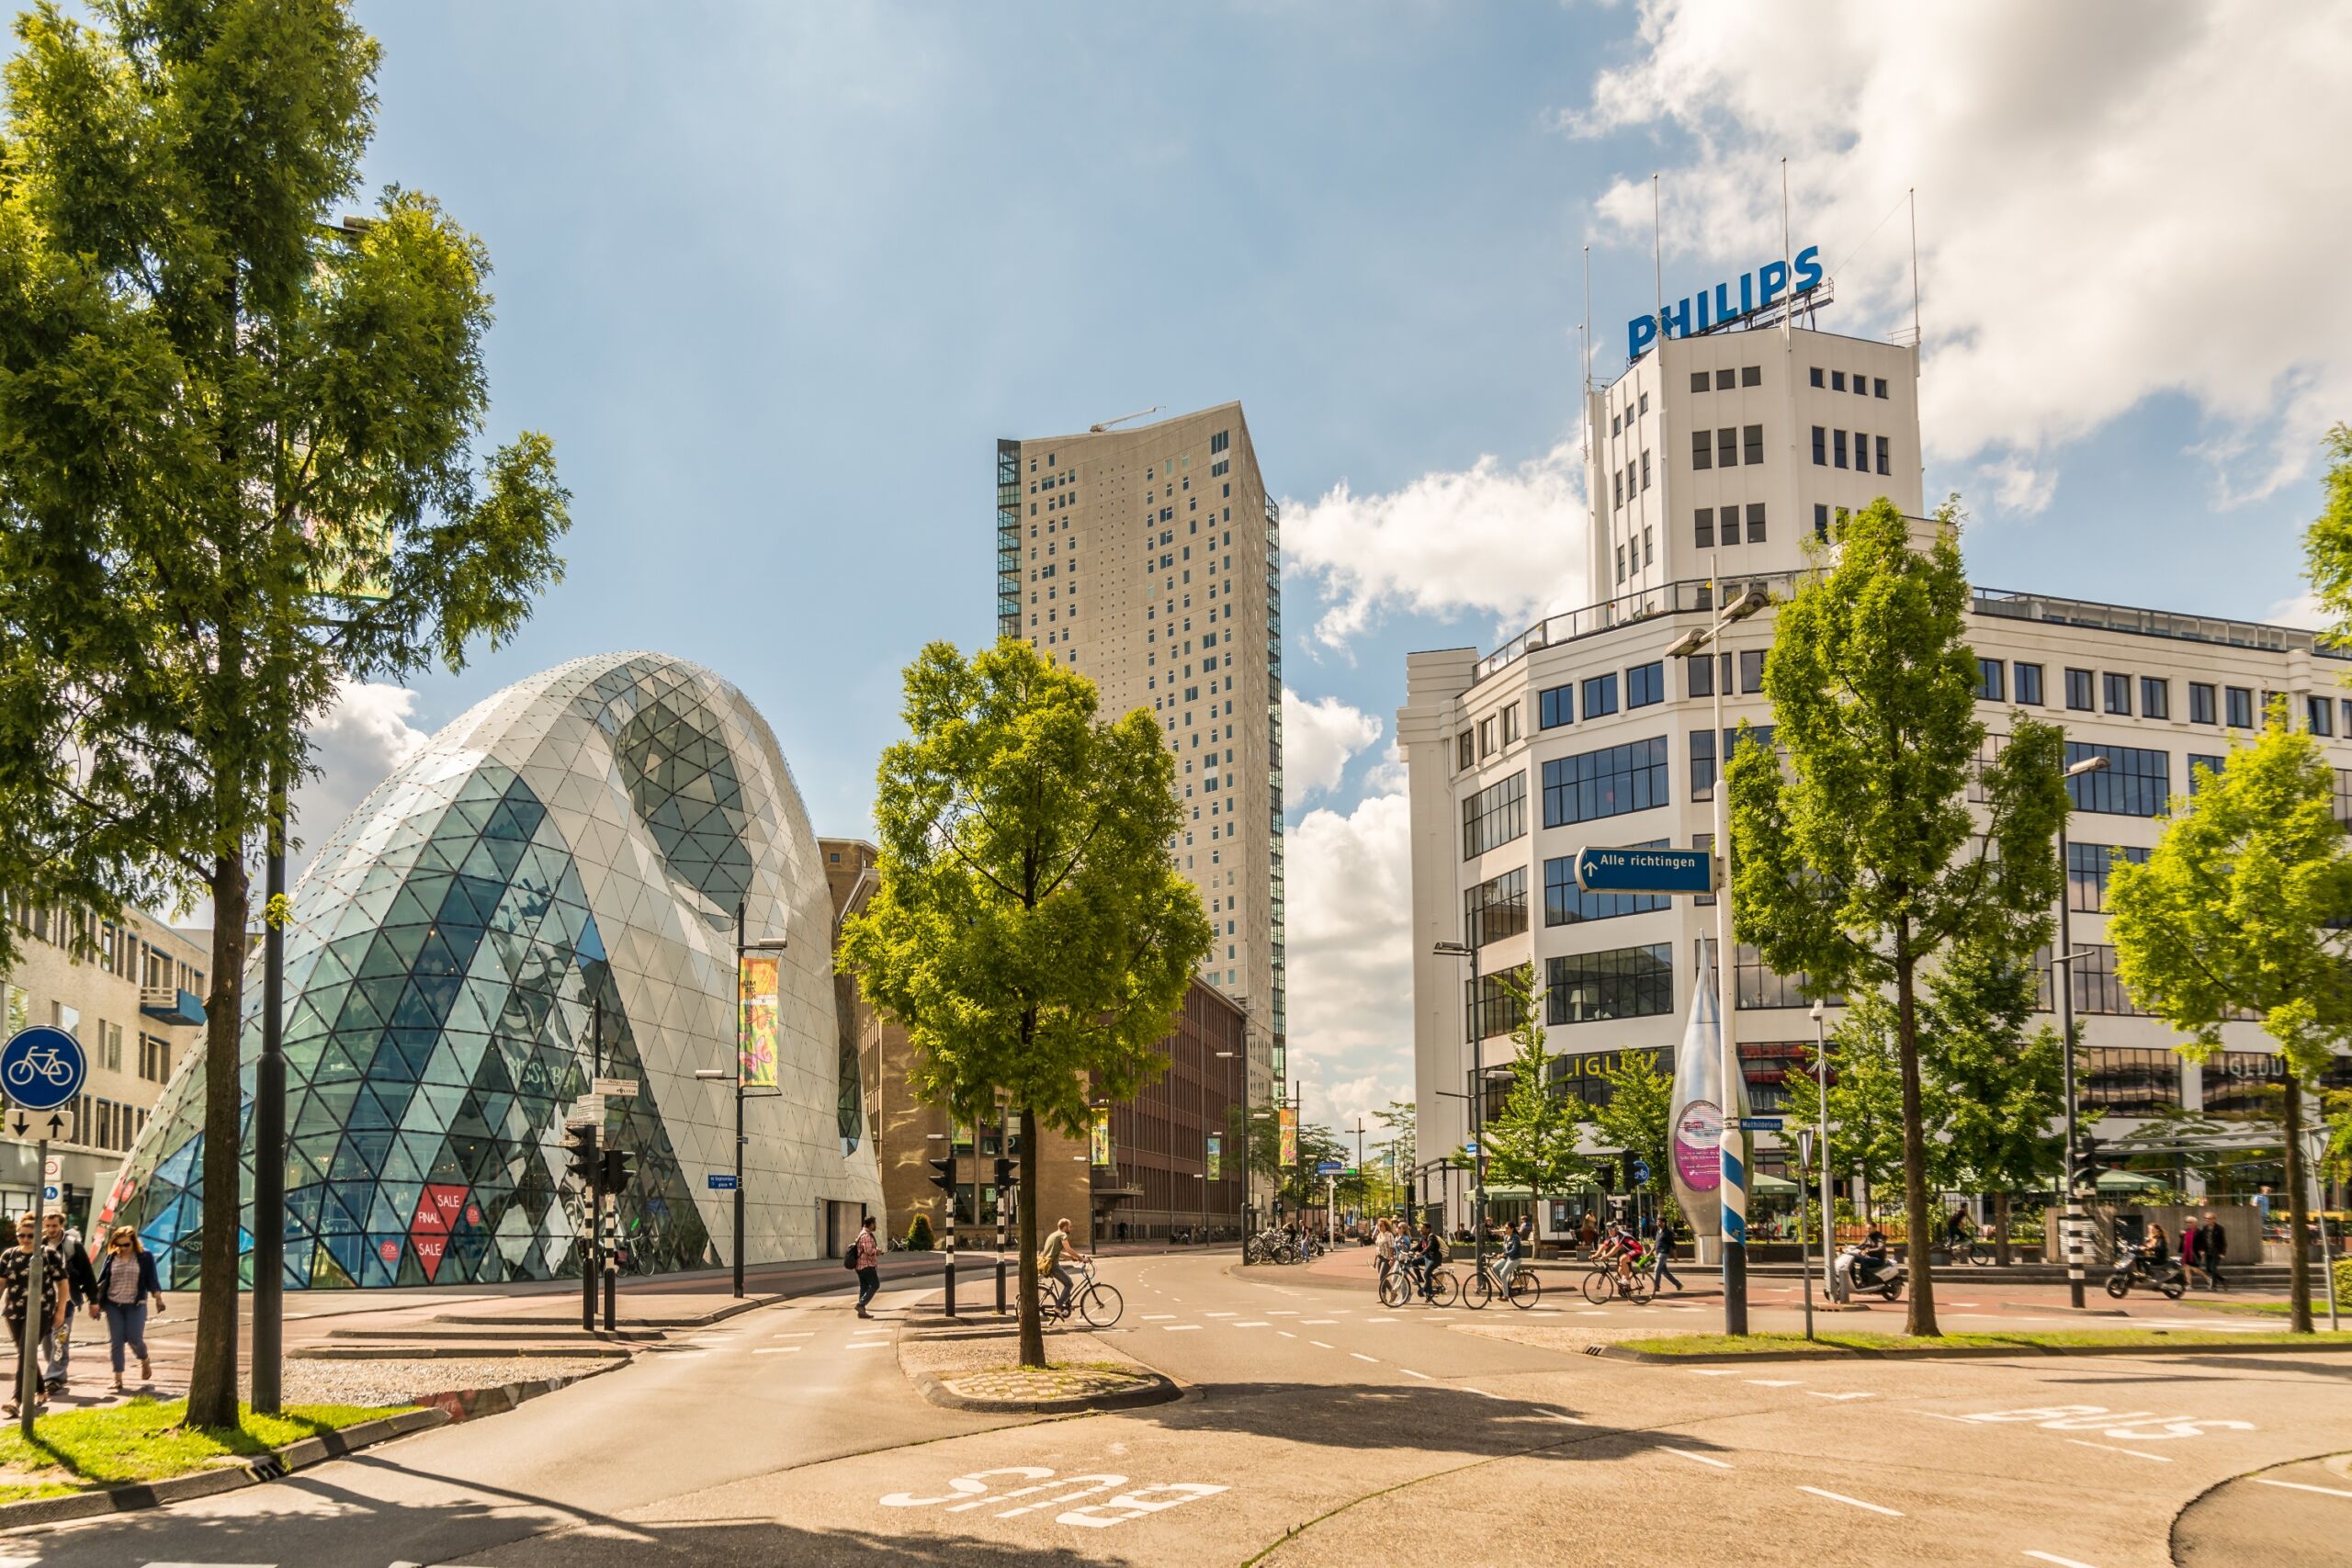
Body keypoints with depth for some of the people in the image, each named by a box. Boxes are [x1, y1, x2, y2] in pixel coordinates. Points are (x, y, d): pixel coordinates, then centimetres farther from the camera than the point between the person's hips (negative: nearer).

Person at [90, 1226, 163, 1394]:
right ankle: (117, 1379, 5)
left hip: (136, 1304, -3)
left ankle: (144, 1361, 25)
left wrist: (158, 1298, -12)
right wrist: (95, 1303, 5)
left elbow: (152, 1281, 0)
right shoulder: (111, 1258, 6)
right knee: (116, 1341, 0)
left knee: (134, 1339, -7)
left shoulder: (145, 1257, -1)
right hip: (113, 1304, 3)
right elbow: (101, 1281, 9)